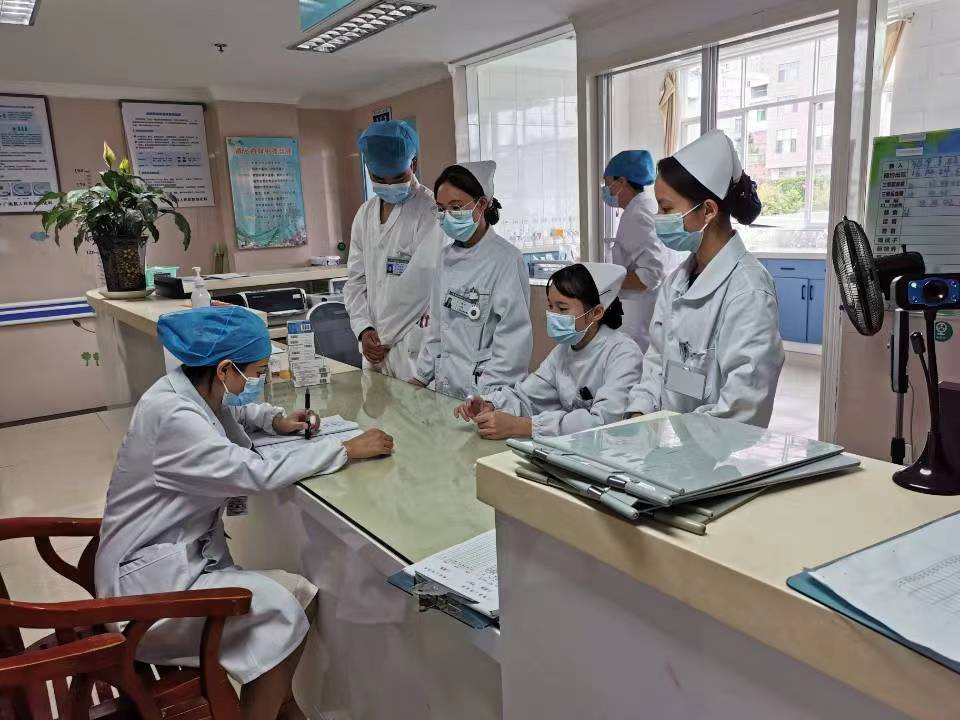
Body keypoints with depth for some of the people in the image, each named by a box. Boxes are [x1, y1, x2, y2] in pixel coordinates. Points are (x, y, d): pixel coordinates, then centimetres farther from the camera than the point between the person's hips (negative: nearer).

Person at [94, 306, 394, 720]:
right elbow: (261, 473, -31)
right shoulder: (172, 417, -27)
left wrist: (275, 420, 4)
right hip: (146, 582, -9)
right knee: (280, 613, -17)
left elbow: (231, 411, 24)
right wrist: (348, 450, -23)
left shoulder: (194, 391, 0)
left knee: (300, 594, 2)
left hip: (182, 556, 9)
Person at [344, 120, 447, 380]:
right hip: (374, 348, 6)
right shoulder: (365, 214, 12)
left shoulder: (432, 210, -10)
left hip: (415, 349, -6)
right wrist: (364, 329, 0)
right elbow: (356, 279, 14)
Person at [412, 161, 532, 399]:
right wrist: (421, 377, 13)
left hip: (486, 391, -6)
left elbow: (513, 341, -16)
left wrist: (485, 397, -18)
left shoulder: (506, 259, -14)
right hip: (446, 384, 6)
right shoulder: (447, 257, 7)